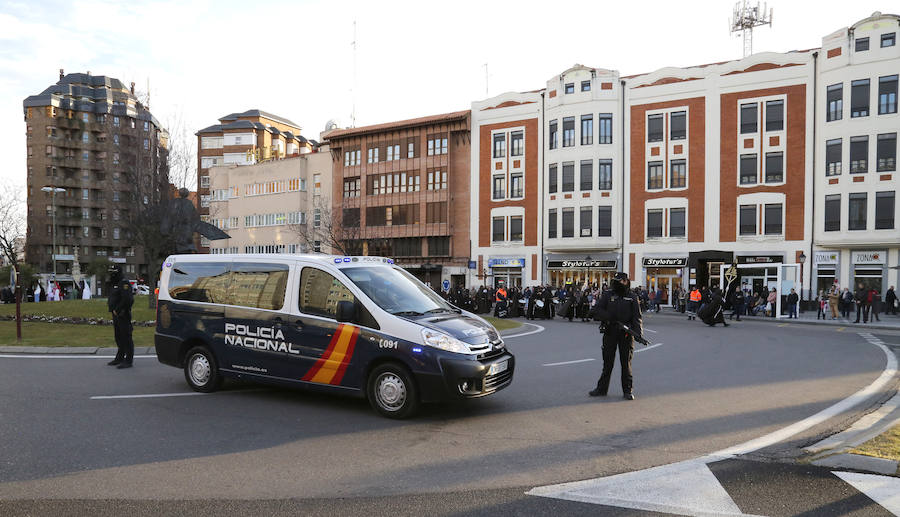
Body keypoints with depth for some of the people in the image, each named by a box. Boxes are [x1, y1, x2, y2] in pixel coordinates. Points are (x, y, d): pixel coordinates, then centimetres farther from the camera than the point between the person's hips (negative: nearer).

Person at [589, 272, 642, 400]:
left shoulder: (632, 298, 5)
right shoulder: (607, 295, 8)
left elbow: (637, 317, 0)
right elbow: (597, 311, 1)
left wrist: (638, 332, -14)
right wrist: (609, 317, -15)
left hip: (626, 333, -1)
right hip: (610, 333, 1)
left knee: (626, 363, 3)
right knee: (607, 362, 7)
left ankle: (628, 390, 11)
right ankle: (602, 389, 15)